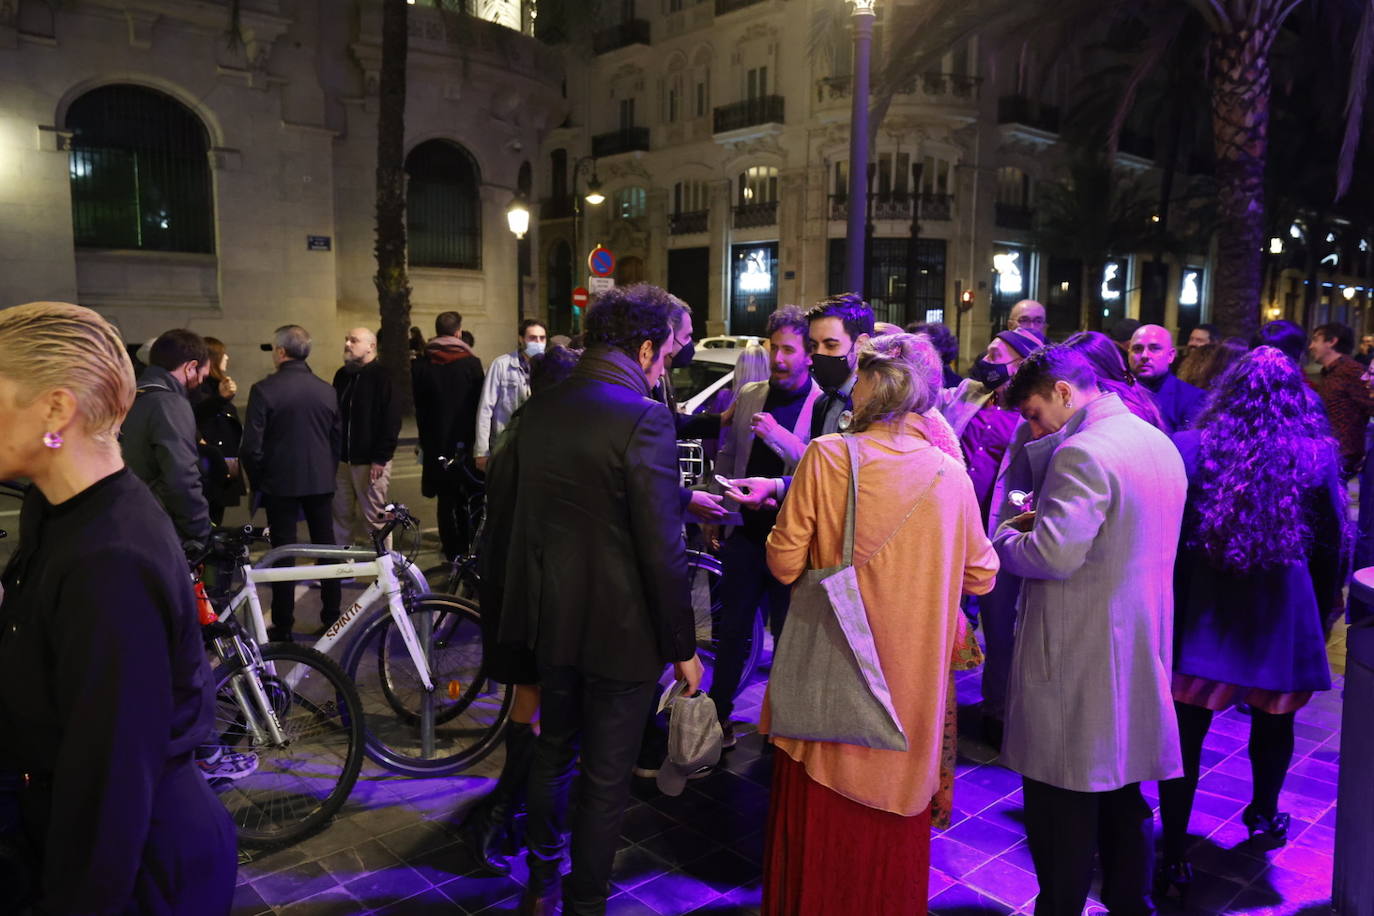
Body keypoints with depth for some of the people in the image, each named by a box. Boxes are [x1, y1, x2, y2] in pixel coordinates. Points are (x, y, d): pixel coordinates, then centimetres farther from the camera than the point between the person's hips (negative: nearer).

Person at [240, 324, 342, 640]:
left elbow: (251, 445, -11)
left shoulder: (264, 389, -11)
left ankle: (283, 625, 8)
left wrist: (257, 481, 3)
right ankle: (331, 616, 19)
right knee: (325, 546, 12)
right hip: (321, 480, 4)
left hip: (281, 482, -4)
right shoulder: (326, 390, 3)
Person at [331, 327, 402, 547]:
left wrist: (380, 458, -17)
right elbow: (333, 414, 20)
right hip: (342, 459, 7)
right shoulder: (342, 375, 15)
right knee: (341, 515, 12)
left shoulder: (383, 376, -8)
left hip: (370, 461, -7)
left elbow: (391, 421, -14)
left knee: (374, 517, -1)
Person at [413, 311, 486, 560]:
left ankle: (452, 550, 11)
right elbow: (479, 405, -3)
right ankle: (471, 547, 8)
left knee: (445, 501, 8)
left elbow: (419, 408, 4)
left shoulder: (420, 365, 0)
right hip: (465, 443, -2)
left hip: (436, 444, 2)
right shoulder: (471, 363, -6)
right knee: (467, 501, 8)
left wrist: (425, 441, 12)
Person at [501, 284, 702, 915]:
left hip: (551, 620, 7)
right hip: (621, 629, -7)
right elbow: (661, 549, -21)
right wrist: (682, 646, -11)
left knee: (552, 754, 25)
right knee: (605, 780, 10)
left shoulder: (539, 409, 1)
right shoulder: (644, 419, -21)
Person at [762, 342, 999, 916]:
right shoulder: (949, 471, -6)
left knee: (818, 799, 15)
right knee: (896, 790, 20)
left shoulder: (827, 456, -13)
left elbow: (785, 562, -12)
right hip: (912, 671, 2)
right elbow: (980, 576, 2)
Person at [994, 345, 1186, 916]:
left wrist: (1003, 537, -10)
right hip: (1137, 653, 9)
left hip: (1077, 657, -9)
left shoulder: (1082, 453, -20)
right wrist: (1041, 520, 12)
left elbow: (1053, 555, -28)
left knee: (1060, 805, 5)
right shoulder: (1160, 443, 10)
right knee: (1122, 794, 22)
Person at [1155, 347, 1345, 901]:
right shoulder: (1317, 457, -3)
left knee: (1186, 728, 4)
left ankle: (1175, 857, 8)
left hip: (1200, 609, -2)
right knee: (1273, 717, 25)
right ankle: (1263, 816, 46)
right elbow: (1330, 545, 5)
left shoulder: (1190, 448, -7)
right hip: (1281, 611, 2)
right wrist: (1321, 610, 18)